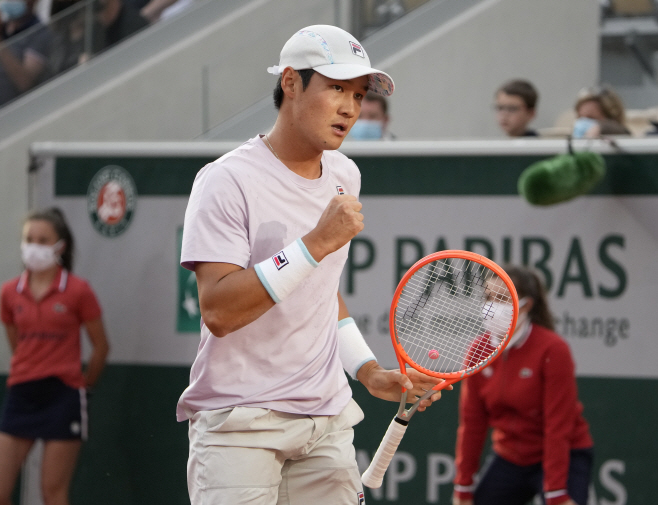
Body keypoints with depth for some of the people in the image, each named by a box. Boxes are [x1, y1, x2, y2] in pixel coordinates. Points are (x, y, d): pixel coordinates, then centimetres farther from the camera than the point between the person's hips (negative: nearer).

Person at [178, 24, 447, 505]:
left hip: (328, 422, 6)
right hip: (238, 424, -6)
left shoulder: (344, 176, 13)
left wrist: (369, 371, 15)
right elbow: (218, 312, -22)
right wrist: (316, 243, -25)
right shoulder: (229, 181, -11)